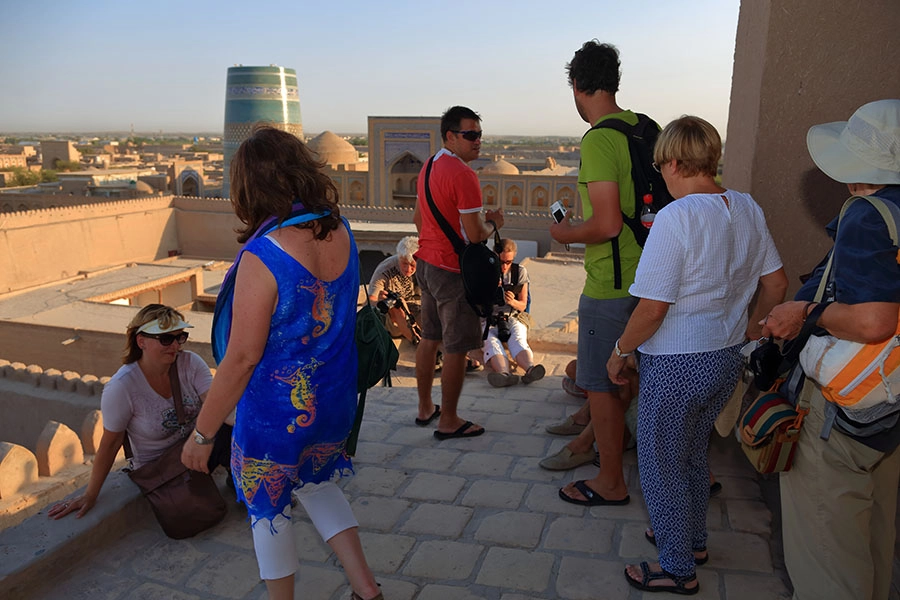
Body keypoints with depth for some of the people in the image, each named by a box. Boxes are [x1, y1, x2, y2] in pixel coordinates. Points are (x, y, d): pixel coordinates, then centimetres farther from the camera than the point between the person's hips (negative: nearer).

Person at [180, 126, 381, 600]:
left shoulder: (262, 258, -28)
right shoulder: (341, 232, -8)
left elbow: (242, 359, -23)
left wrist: (201, 434, -13)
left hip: (276, 416, -6)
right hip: (334, 402, 7)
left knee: (269, 508, 20)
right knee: (316, 482, 30)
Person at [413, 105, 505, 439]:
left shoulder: (429, 167, 11)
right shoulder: (463, 174, -19)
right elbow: (475, 234, -21)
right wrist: (493, 223, -1)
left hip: (426, 262, 10)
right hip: (452, 270, -10)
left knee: (429, 338, 19)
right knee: (456, 348, 1)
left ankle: (425, 407, 31)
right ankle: (449, 422, 11)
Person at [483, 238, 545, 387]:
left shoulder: (520, 272, 7)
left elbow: (522, 306, 10)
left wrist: (513, 302, -14)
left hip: (513, 319, 1)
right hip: (488, 320, -1)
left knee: (518, 340, -33)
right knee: (491, 341, -35)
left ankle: (530, 368, -62)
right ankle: (505, 373, -62)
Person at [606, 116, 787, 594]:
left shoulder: (676, 217, -23)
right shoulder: (748, 208, 0)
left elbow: (653, 308, -23)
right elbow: (776, 282, 9)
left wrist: (620, 352, -8)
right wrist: (752, 325, 24)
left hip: (676, 366, -8)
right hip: (727, 359, 8)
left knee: (661, 467, 11)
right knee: (693, 454, 26)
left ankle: (677, 569, 27)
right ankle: (693, 539, 45)